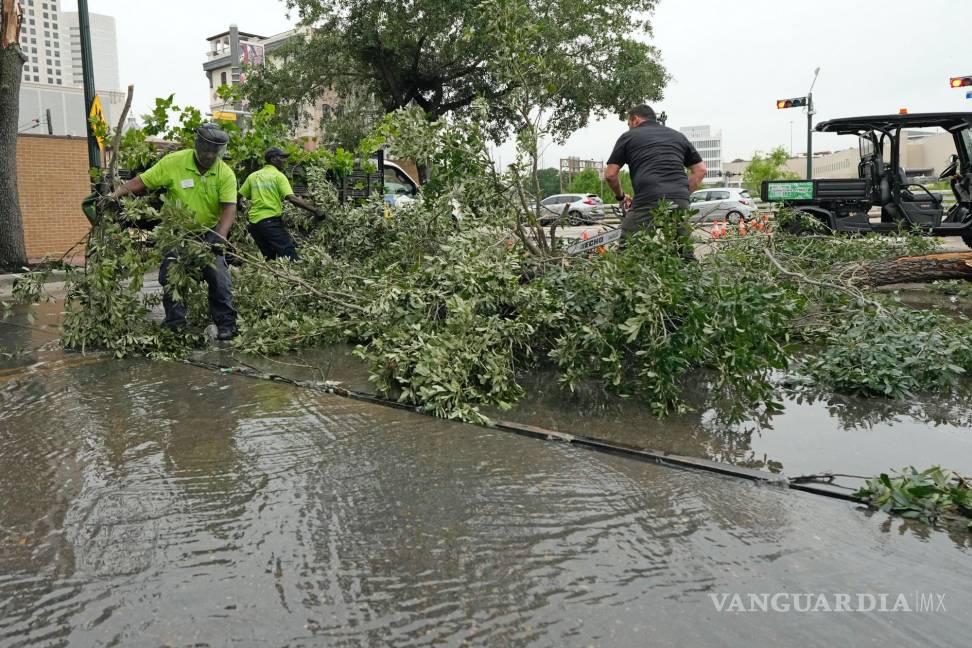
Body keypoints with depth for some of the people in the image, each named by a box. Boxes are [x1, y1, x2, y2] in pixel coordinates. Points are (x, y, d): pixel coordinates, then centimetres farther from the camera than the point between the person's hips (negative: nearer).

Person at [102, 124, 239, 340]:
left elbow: (229, 208, -22)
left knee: (219, 278, -6)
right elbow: (142, 181, -10)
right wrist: (117, 193, -24)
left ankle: (226, 324, 5)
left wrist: (219, 236, -36)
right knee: (170, 278, 1)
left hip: (208, 233, 0)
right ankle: (175, 326, 12)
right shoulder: (173, 162, -15)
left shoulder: (226, 174, -14)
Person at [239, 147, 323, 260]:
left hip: (254, 222, 7)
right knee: (290, 256, -11)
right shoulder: (278, 175, -3)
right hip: (272, 221, -7)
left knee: (270, 257, 15)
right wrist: (314, 210, -16)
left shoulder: (253, 176, 13)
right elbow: (291, 198, -15)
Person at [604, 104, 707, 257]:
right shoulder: (678, 136, 26)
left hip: (647, 203, -4)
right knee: (685, 254, 11)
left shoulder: (628, 137, 16)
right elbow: (700, 170, 24)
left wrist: (621, 197, 28)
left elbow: (610, 174, 12)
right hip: (680, 204, 4)